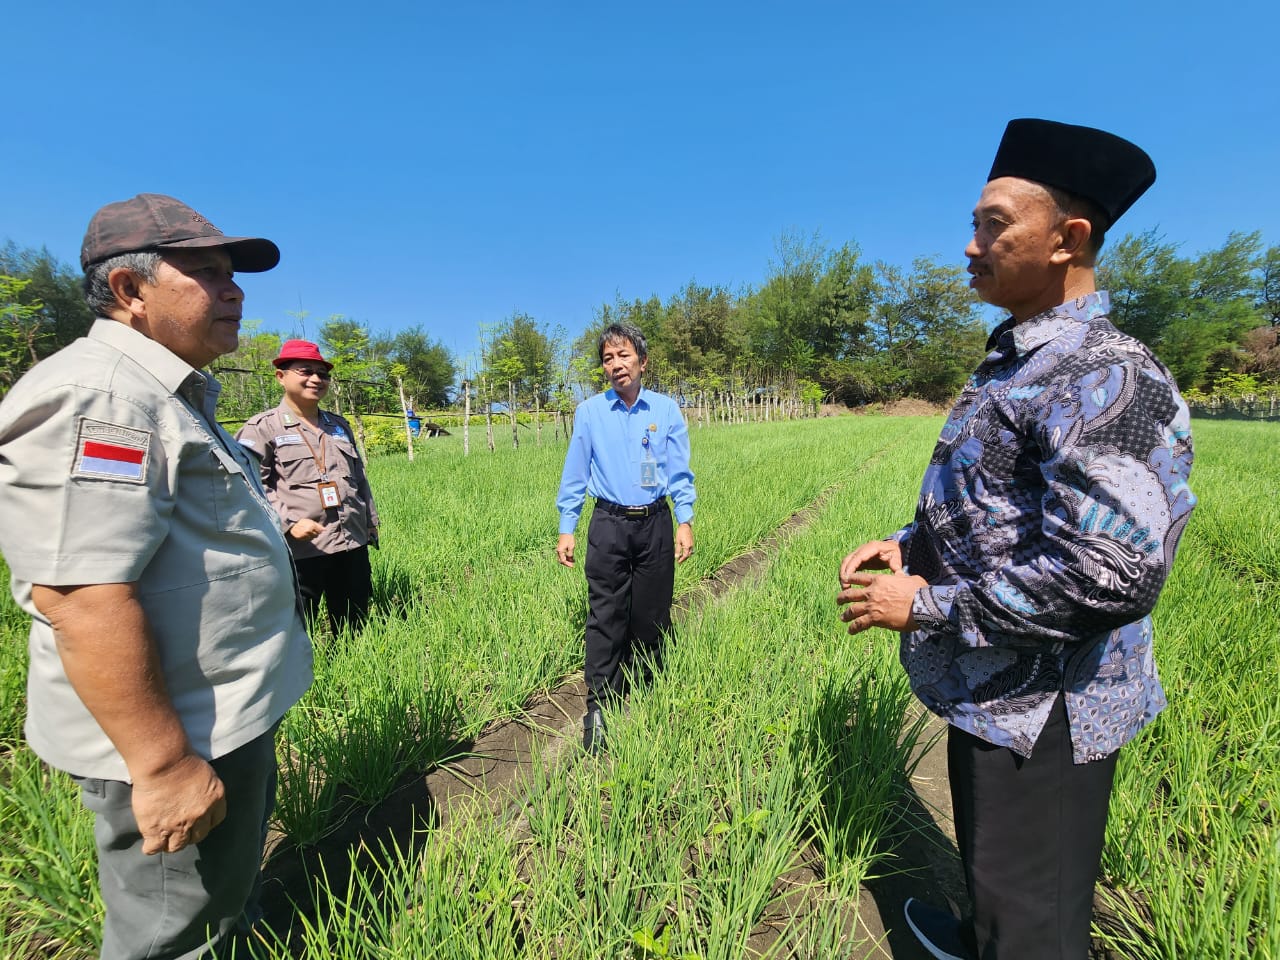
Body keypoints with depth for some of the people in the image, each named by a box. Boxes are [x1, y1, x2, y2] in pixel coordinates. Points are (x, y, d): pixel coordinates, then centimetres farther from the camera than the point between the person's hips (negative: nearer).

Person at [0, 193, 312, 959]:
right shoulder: (98, 396, -22)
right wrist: (164, 764, -25)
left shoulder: (171, 395, 12)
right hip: (183, 741, -10)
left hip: (232, 717, 10)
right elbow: (81, 596, -28)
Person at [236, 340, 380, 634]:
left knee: (356, 633, 14)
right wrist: (288, 522, -21)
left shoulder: (340, 425, 17)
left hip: (352, 546, 6)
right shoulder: (262, 427, -2)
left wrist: (371, 522, 20)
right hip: (299, 550, -5)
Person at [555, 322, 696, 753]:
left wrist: (685, 522, -2)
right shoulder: (589, 412, 2)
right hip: (609, 525, -1)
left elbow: (679, 473, 5)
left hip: (655, 523, 1)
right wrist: (566, 529, 1)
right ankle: (598, 709, 10)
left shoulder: (666, 409, 3)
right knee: (605, 617, -2)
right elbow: (575, 475, 4)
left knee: (652, 614, 11)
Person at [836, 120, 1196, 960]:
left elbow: (1113, 575, -30)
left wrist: (926, 604, -23)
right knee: (991, 860, 32)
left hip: (1041, 709, -9)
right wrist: (908, 546, 1)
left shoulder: (1105, 378, -23)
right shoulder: (1014, 364, 8)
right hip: (995, 691, 9)